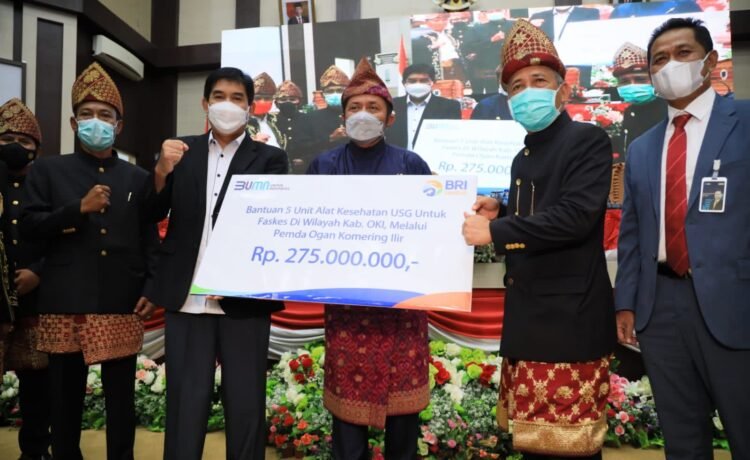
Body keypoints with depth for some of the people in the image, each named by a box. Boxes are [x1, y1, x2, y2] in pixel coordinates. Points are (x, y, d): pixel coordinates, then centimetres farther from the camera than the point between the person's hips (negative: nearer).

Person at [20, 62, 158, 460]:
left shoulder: (137, 178, 11)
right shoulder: (48, 170, 10)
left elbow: (150, 239, 9)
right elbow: (29, 226, 1)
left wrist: (151, 288, -2)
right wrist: (79, 209, -12)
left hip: (122, 307, 0)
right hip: (65, 305, 0)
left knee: (121, 399, 8)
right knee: (65, 400, 10)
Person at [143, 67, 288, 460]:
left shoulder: (270, 158, 4)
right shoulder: (181, 150, 11)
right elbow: (153, 214, 6)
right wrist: (162, 170, -13)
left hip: (243, 297, -2)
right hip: (187, 297, 2)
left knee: (245, 404, 7)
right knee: (184, 402, 10)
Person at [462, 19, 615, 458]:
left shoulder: (588, 140, -10)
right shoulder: (524, 157, 15)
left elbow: (574, 217, -23)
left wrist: (494, 232, -19)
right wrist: (500, 213, 1)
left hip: (570, 315, -8)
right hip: (527, 315, 8)